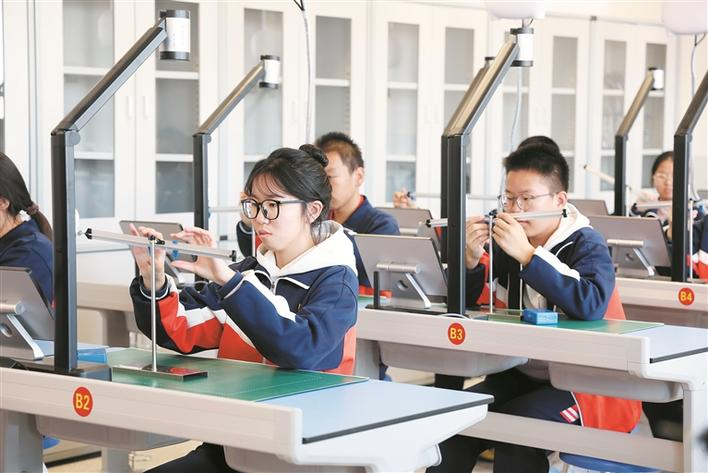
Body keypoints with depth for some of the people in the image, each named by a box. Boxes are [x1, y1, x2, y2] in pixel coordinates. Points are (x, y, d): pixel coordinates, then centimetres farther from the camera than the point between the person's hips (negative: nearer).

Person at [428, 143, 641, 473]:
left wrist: (527, 254, -32)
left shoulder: (586, 245, -11)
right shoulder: (507, 242, 3)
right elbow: (465, 303, 7)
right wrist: (471, 258, -13)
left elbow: (591, 306, -32)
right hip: (521, 375, 6)